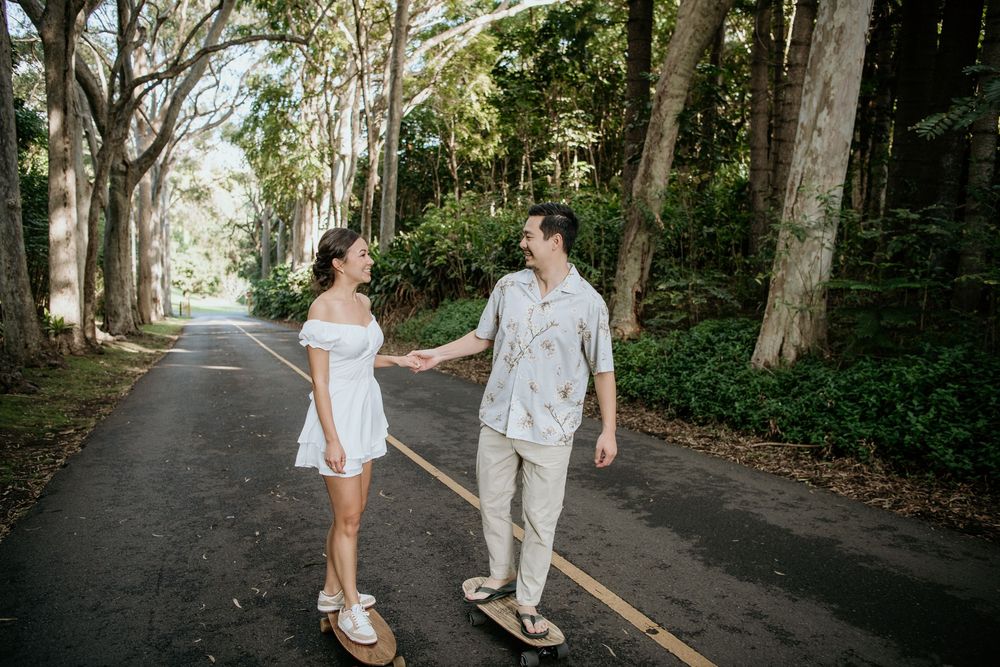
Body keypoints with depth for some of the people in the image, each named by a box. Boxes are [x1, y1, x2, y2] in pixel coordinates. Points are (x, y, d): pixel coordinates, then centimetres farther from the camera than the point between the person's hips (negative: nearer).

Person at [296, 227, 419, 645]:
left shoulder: (363, 302, 6)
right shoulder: (322, 309, -16)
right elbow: (319, 381, -17)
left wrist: (397, 360, 12)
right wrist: (331, 439, -18)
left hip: (365, 413, 8)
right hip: (338, 417, -8)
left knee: (352, 513, 16)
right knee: (348, 518, 2)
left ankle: (332, 592, 33)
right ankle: (351, 608, 18)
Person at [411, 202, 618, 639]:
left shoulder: (587, 302, -12)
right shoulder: (508, 286, -1)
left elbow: (602, 369, -6)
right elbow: (483, 336, 14)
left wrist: (608, 430, -7)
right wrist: (439, 354, 10)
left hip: (549, 431, -4)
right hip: (497, 420, 4)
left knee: (540, 519, 8)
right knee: (492, 503, 17)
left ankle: (528, 602, 28)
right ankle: (501, 576, 40)